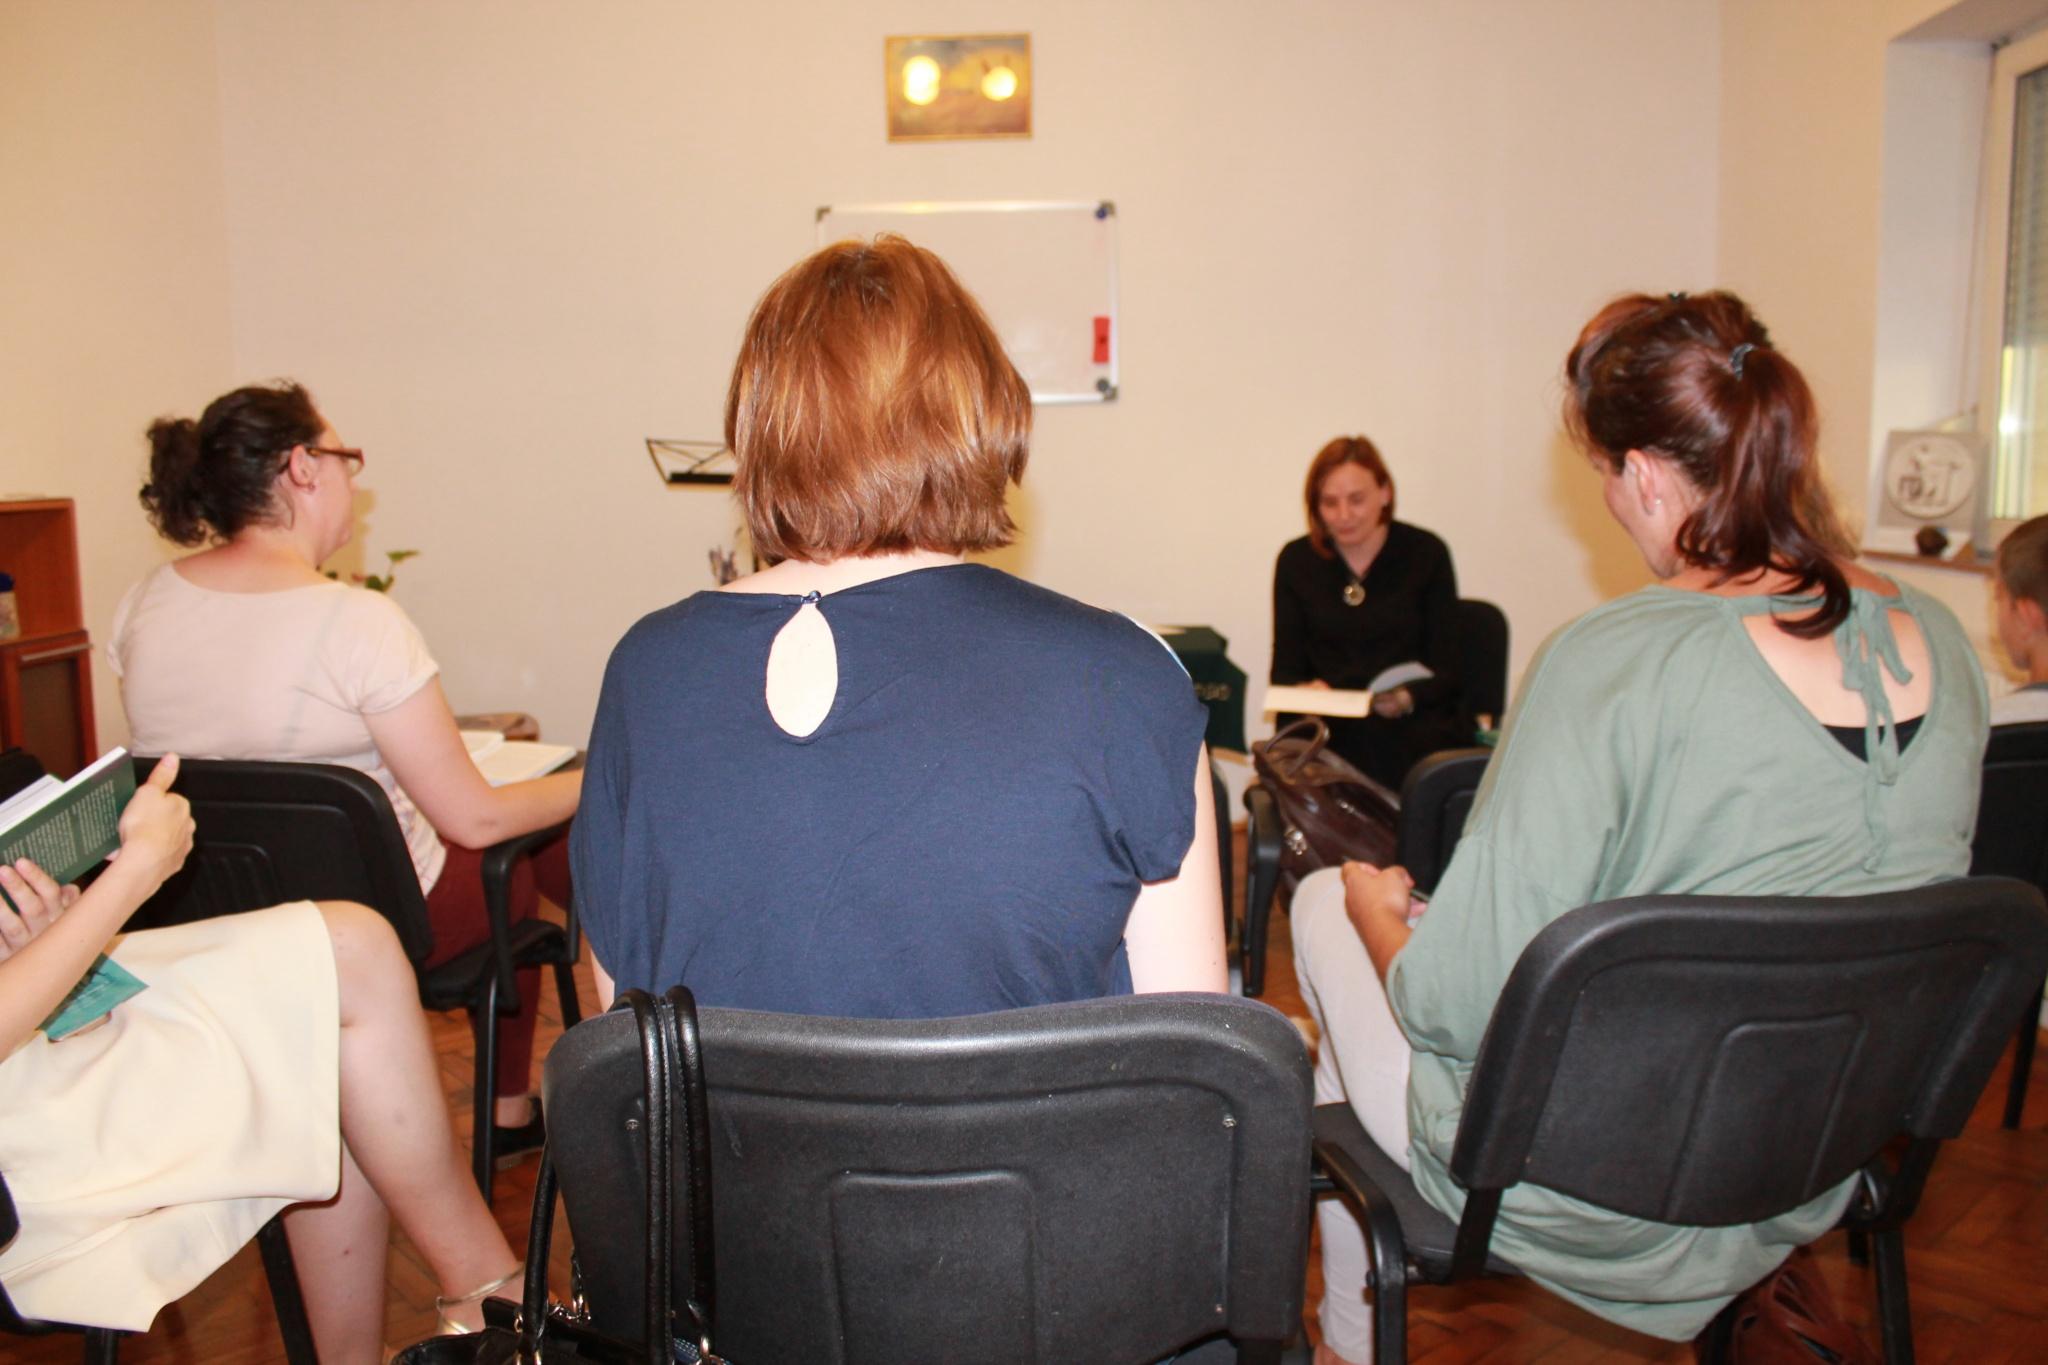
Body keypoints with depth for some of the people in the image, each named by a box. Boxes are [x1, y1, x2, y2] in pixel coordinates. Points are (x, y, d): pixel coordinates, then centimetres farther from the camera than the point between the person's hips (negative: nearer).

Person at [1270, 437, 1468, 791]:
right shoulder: (1296, 560, 9)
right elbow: (1285, 669, 9)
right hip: (1328, 730, 1)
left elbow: (1444, 670, 3)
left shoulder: (1426, 553, 5)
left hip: (1415, 725, -1)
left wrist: (1406, 698, -19)